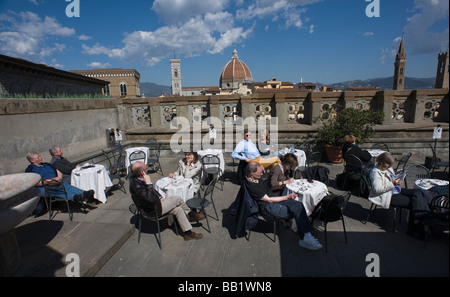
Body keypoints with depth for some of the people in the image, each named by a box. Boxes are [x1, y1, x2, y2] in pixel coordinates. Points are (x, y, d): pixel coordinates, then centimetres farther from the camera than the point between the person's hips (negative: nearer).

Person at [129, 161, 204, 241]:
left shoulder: (137, 178, -1)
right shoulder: (136, 186, -32)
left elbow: (152, 190, 16)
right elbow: (151, 199, -35)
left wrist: (160, 197, 7)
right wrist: (149, 183, -36)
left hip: (155, 203, 9)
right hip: (152, 209, -9)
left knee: (178, 209, 2)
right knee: (178, 199, -10)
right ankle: (192, 215, 10)